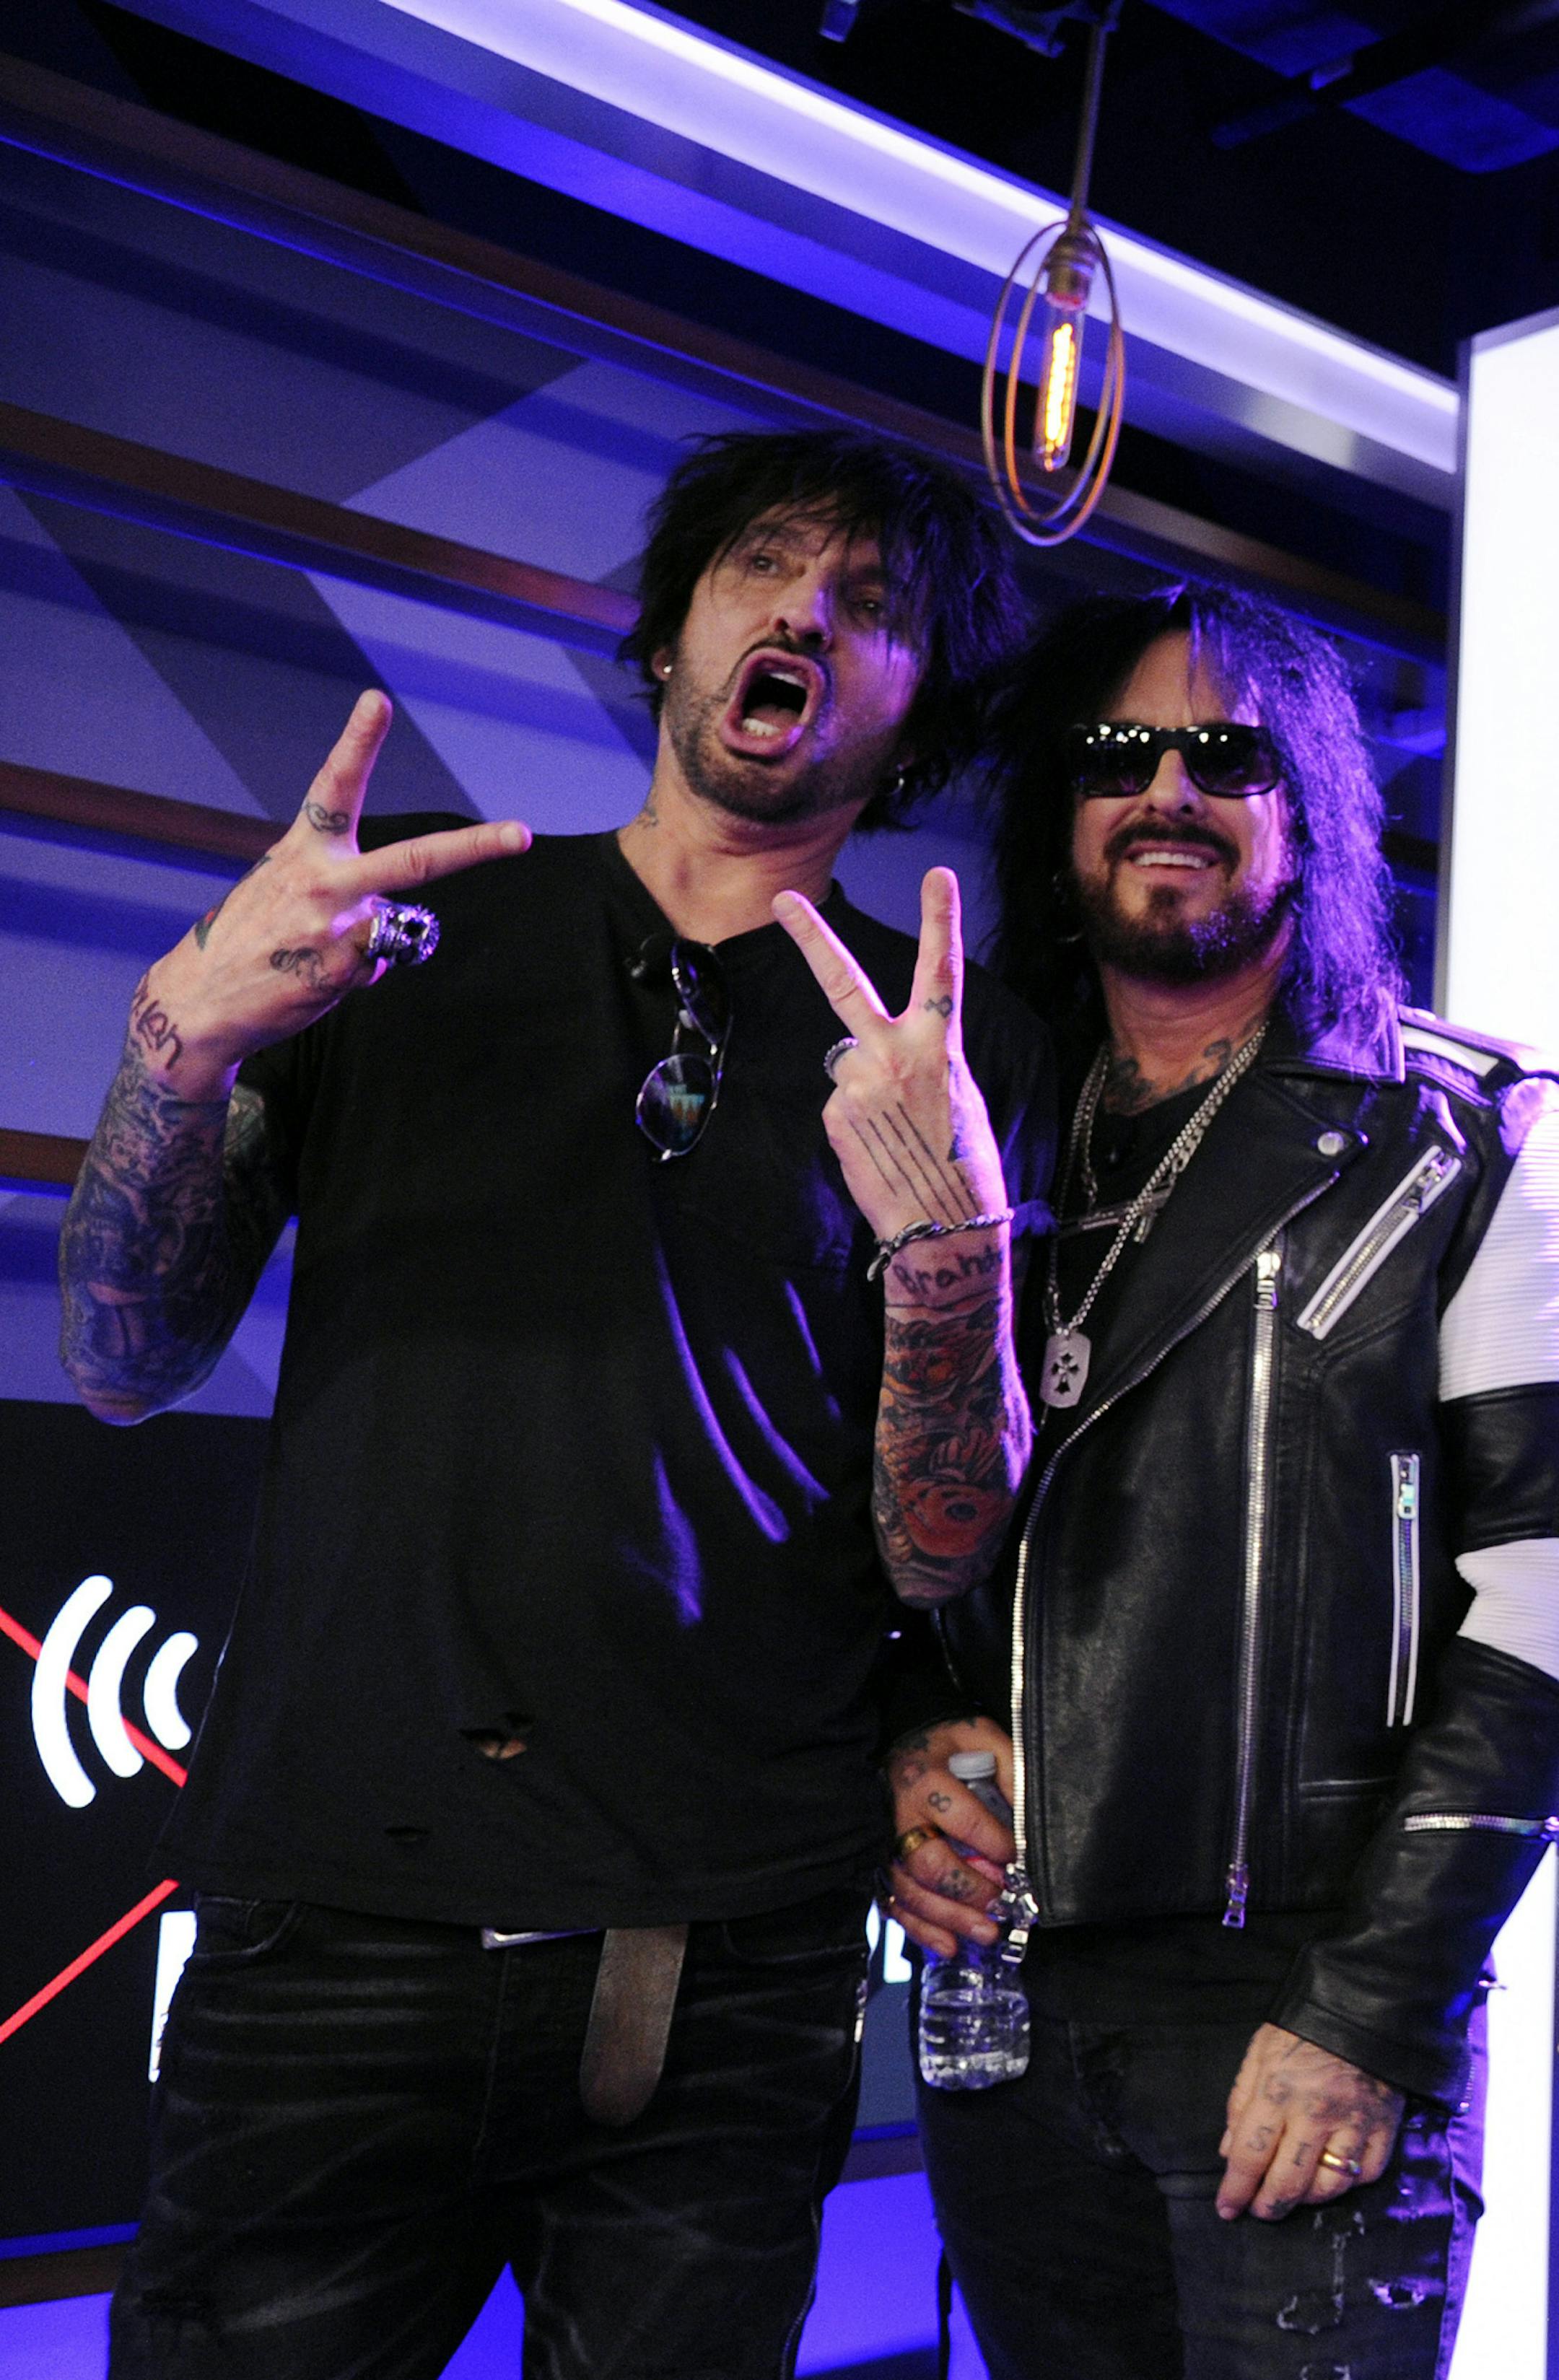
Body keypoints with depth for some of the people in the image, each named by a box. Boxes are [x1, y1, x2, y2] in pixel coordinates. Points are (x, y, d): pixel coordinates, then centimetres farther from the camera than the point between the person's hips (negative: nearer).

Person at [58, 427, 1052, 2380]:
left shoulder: (955, 1052, 5)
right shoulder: (409, 923, 8)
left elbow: (942, 1556, 0)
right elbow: (127, 1365, 4)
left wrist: (948, 1232, -18)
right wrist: (188, 1031, -14)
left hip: (729, 1974, 0)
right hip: (338, 1919, 1)